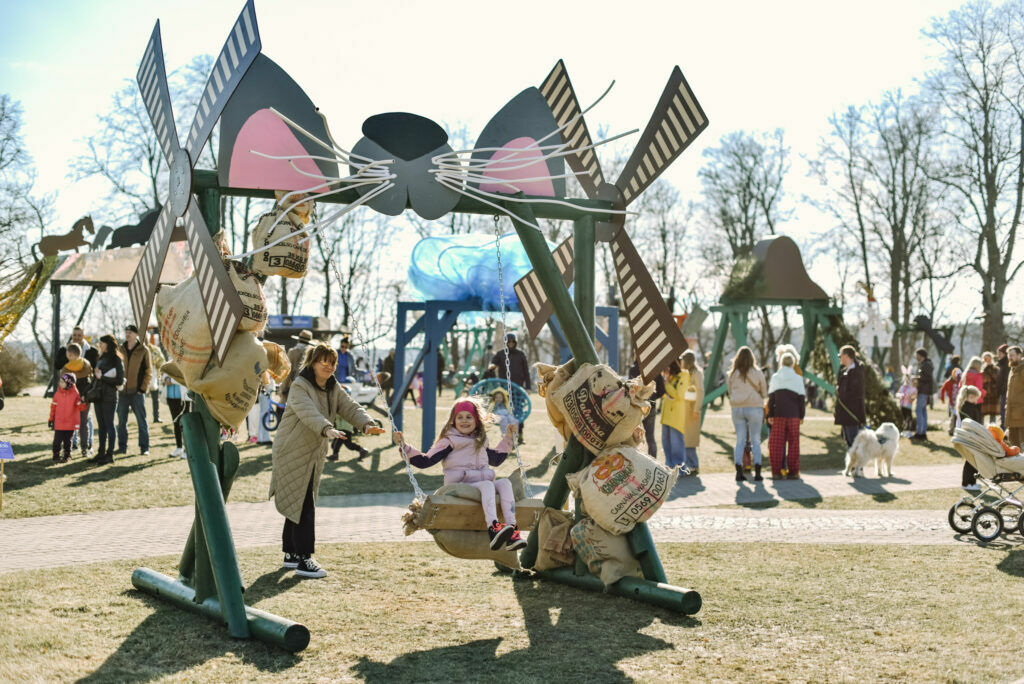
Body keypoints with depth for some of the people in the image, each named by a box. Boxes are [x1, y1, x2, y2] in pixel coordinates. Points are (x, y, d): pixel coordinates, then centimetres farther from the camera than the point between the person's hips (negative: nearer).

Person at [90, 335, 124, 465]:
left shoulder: (116, 359, -8)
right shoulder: (100, 358, 16)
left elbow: (120, 380, -13)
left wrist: (102, 377, -12)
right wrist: (95, 374, 2)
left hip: (109, 397, -7)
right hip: (98, 395, 7)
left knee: (109, 425, -3)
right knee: (101, 425, 10)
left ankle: (110, 454, 2)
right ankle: (101, 452, 16)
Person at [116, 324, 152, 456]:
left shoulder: (143, 350, -1)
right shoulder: (121, 349, 10)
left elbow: (148, 371, -1)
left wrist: (143, 388, -8)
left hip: (137, 391, -4)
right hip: (122, 391, 4)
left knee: (141, 420, -1)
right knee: (121, 421, 8)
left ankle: (144, 448, 3)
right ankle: (122, 447, 17)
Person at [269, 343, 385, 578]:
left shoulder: (333, 388, 8)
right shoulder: (299, 386, -17)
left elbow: (350, 408, -3)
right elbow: (308, 413, -34)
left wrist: (366, 424, -23)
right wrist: (327, 429, -52)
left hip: (313, 456, 8)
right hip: (292, 454, -8)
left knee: (300, 505, 16)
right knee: (303, 506, -11)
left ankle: (291, 553, 28)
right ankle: (303, 559, -6)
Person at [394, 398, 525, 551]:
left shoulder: (480, 442, 25)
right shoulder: (449, 442, 5)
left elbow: (496, 460, 39)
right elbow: (425, 461, -2)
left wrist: (508, 439, 38)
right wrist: (404, 446, -11)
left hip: (484, 484, 6)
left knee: (504, 482, -23)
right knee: (487, 484, -34)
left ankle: (512, 531, -38)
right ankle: (493, 529, -54)